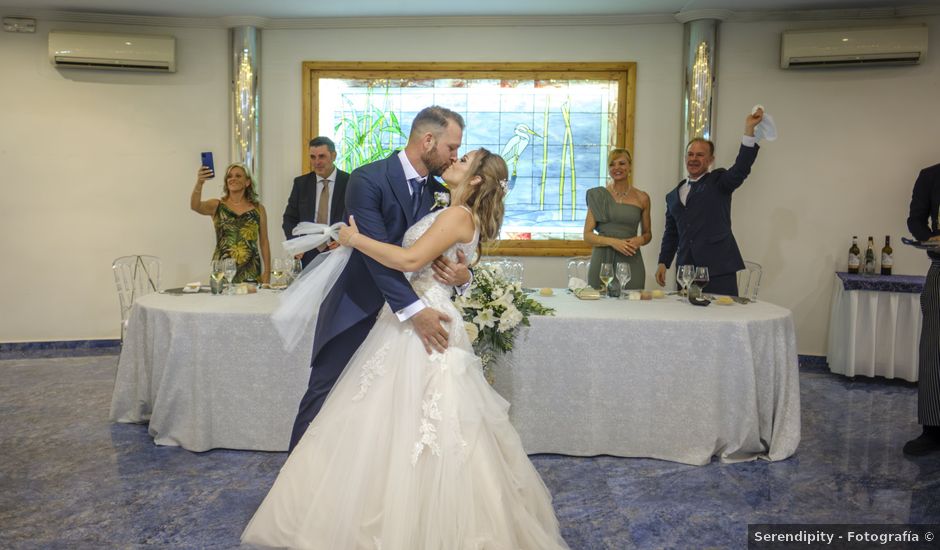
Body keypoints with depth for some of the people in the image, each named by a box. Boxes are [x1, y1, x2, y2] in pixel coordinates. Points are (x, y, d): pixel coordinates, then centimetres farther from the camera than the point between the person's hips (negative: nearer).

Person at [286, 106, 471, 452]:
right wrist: (414, 311, -35)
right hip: (355, 311, -5)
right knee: (323, 395, 6)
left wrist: (463, 273, -20)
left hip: (401, 313, 5)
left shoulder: (437, 192, 1)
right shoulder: (367, 179, -18)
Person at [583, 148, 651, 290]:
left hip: (631, 262, 1)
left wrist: (640, 240, -4)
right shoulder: (598, 196, 4)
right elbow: (587, 236, 1)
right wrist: (612, 241, -13)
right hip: (602, 261, -1)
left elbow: (648, 234, 18)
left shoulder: (642, 198, 7)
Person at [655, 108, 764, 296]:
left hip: (718, 268, -4)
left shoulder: (719, 182, 7)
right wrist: (663, 263, 13)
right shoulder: (673, 196, 20)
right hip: (686, 270, 4)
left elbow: (740, 169, -13)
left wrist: (749, 130, -21)